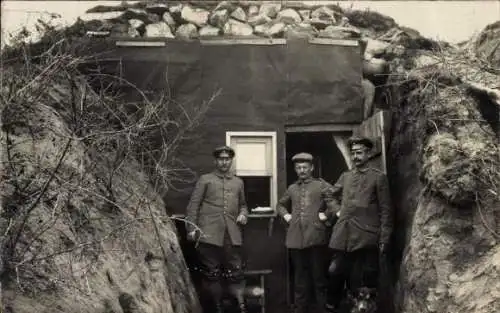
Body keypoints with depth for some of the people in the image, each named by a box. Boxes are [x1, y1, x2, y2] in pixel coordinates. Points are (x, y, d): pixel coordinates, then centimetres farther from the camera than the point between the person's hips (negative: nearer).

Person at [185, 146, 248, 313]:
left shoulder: (238, 182, 19)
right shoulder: (205, 179, 7)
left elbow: (243, 204, 29)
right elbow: (193, 205, 3)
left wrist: (243, 214, 6)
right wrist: (191, 228, -6)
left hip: (232, 234, 2)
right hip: (209, 233, -2)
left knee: (235, 271, 1)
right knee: (211, 272, 2)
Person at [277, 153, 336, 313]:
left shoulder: (322, 185, 3)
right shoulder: (292, 188, 17)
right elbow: (280, 204, 30)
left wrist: (326, 215, -9)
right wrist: (285, 215, 13)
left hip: (316, 237, -4)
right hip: (296, 238, 4)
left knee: (319, 276, 1)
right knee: (300, 277, 11)